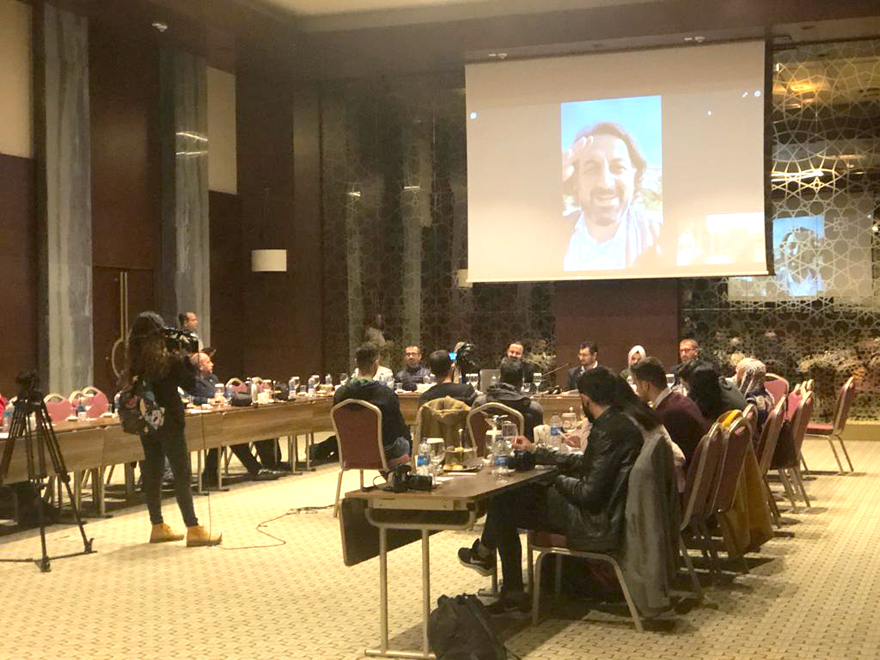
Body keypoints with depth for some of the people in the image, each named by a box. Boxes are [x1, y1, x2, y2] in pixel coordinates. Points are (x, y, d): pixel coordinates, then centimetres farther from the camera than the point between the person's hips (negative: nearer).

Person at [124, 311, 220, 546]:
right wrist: (191, 362, 5)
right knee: (182, 475, -1)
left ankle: (158, 527, 20)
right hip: (169, 423, -6)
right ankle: (193, 529, -1)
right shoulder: (169, 360, -14)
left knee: (152, 474, 12)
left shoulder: (134, 362, 0)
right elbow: (189, 385, -6)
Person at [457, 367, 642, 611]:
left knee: (503, 503, 2)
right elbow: (585, 464, 17)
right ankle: (512, 592, 21)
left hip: (597, 526, -10)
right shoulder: (620, 423, 7)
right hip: (608, 518, 10)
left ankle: (484, 553, 35)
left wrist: (559, 480, -5)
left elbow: (590, 494, -25)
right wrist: (535, 451, 24)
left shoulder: (607, 431, -24)